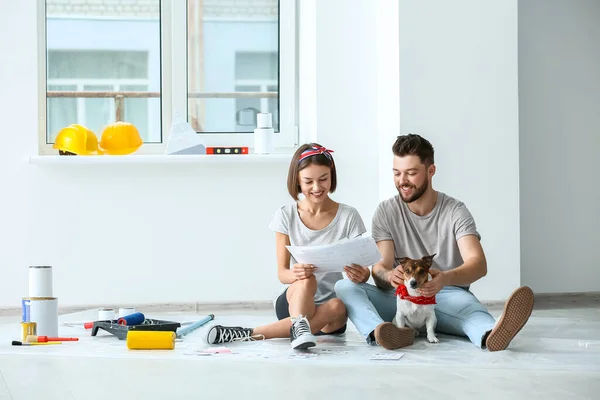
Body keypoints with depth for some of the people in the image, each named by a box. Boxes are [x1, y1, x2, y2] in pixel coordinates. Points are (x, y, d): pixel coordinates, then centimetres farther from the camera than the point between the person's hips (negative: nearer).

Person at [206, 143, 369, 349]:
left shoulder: (348, 216, -2)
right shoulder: (286, 216, -1)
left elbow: (362, 269, -6)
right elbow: (282, 273, -6)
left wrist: (361, 275, -32)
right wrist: (295, 274, -32)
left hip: (331, 308, 1)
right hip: (293, 301, -1)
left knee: (337, 308, -36)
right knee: (306, 280, -34)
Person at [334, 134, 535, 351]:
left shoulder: (455, 211, -1)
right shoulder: (386, 212, 6)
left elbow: (478, 264, -16)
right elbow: (380, 267, -4)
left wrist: (446, 278, -40)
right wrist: (389, 276, -32)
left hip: (447, 297, -2)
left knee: (466, 302, -38)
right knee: (345, 286, -24)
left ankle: (491, 335, -73)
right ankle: (379, 332, -55)